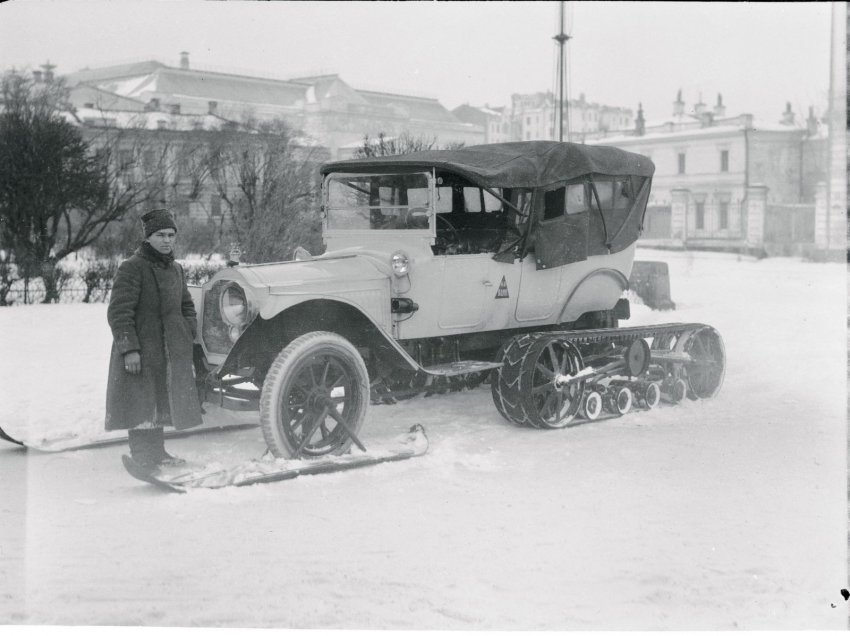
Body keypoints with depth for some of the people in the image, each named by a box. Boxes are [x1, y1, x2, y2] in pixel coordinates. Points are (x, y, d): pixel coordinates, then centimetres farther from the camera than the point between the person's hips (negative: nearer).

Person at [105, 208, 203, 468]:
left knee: (161, 403, 14)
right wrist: (129, 349, -21)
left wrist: (187, 337, 10)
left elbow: (187, 307, 24)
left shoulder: (175, 269, 14)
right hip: (139, 353, -7)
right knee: (141, 405, -3)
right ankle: (142, 457, 4)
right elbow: (118, 312, -16)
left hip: (172, 354, 7)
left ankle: (157, 454, 23)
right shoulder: (132, 268, -11)